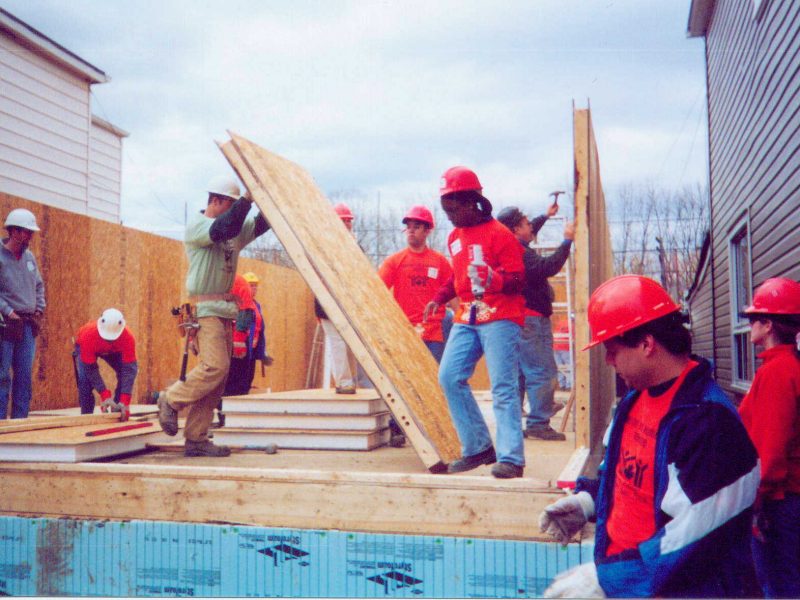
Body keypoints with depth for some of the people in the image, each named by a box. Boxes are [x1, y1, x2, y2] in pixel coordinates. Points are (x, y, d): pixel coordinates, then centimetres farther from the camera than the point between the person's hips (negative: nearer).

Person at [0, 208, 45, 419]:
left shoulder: (29, 257, 12)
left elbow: (39, 285, 23)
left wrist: (39, 309, 13)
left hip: (28, 324, 7)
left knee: (25, 376, 8)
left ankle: (20, 419, 15)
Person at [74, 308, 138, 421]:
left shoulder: (128, 338, -41)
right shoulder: (88, 335, -44)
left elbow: (129, 369, -40)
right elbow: (90, 369, -37)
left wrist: (125, 401, -47)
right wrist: (105, 396, -43)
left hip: (114, 350, 2)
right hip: (85, 348, -1)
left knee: (126, 373, -18)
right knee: (84, 378, -25)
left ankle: (118, 413, -5)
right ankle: (86, 415, -11)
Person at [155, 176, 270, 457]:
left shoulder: (236, 231, 19)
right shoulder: (196, 225, -5)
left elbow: (261, 223, 12)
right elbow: (223, 228, -23)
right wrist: (247, 199, -21)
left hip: (225, 310, 8)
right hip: (205, 308, -8)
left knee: (218, 372, 4)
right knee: (215, 366, -20)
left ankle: (196, 440, 8)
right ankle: (171, 400, 2)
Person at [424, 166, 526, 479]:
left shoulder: (499, 233, -8)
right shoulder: (454, 237, 16)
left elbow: (518, 280, -12)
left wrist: (494, 280, -32)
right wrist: (439, 299, 15)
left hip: (500, 318, -8)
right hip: (466, 318, 8)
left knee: (503, 388, -11)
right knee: (449, 377, 1)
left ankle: (510, 458, -9)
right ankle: (478, 448, 11)